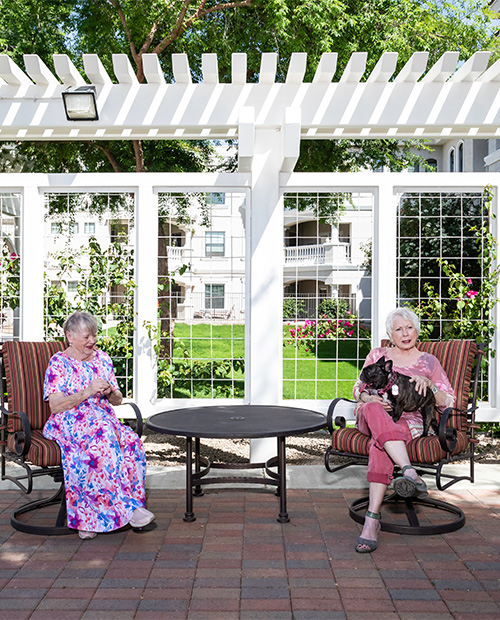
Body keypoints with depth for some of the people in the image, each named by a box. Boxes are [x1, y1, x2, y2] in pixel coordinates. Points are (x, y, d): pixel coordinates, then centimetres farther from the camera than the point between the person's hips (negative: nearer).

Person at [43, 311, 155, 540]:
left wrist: (110, 392, -6)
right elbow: (55, 405, -8)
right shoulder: (59, 362, 2)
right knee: (102, 436, -38)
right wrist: (87, 392, -19)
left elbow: (118, 400, 18)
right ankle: (127, 507, -36)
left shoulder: (102, 359, 16)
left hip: (104, 418, 5)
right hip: (69, 422, -4)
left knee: (131, 441, -29)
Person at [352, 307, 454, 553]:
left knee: (379, 443, -39)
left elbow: (449, 402, 14)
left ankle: (372, 519, -48)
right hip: (371, 418, 1)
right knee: (374, 410, -41)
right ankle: (409, 471, -57)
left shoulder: (429, 361, 19)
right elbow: (358, 388, 19)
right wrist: (368, 398, -6)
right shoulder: (377, 354, 22)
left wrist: (428, 384, -6)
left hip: (410, 420, -1)